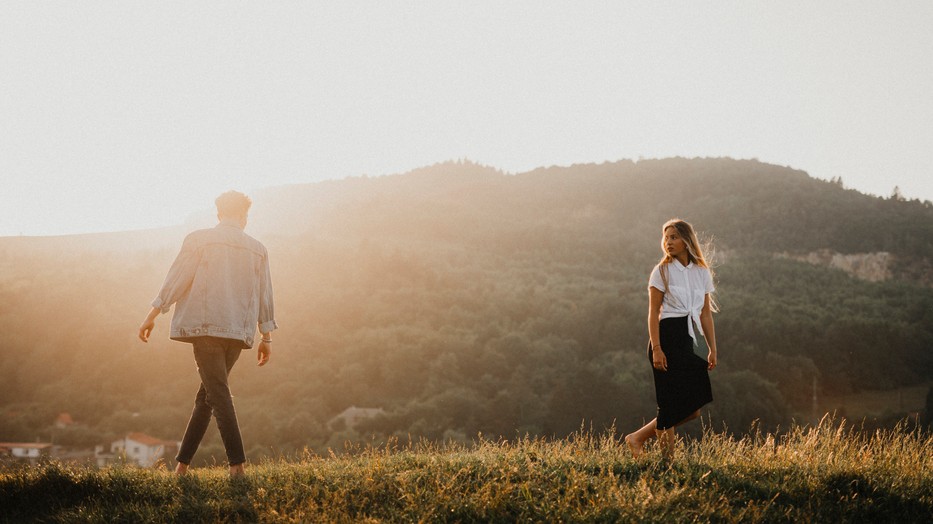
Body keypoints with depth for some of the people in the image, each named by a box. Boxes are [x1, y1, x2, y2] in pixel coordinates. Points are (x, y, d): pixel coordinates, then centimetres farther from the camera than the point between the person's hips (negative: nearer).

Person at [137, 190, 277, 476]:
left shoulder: (199, 239, 3)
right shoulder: (257, 249, 13)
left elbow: (176, 279, -1)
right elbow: (265, 296, 14)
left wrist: (152, 315, 4)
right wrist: (266, 338, 18)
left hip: (206, 327, -4)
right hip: (239, 331, 4)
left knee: (218, 394, -7)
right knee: (207, 394, 12)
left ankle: (237, 464, -18)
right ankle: (182, 462, 15)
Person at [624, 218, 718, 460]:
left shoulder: (702, 272, 12)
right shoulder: (662, 271, -2)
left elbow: (706, 314, 14)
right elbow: (653, 312, -6)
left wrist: (713, 348, 9)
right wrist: (656, 348, -16)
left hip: (687, 340, 6)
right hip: (667, 338, -6)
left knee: (691, 407, 4)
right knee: (672, 405, -8)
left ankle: (638, 437, 11)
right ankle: (668, 457, 2)